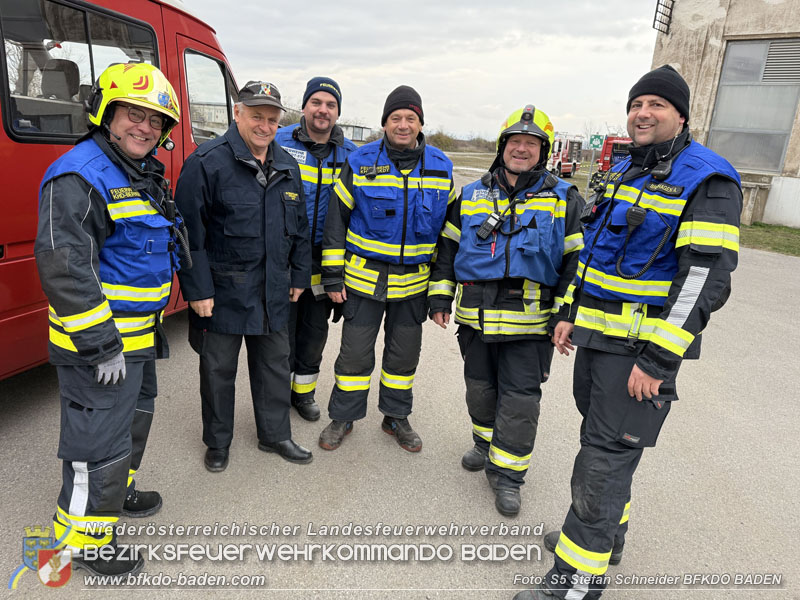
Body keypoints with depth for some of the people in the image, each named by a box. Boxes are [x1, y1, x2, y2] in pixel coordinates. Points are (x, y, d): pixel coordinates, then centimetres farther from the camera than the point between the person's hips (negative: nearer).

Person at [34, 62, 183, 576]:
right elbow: (63, 267, -26)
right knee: (100, 442, 2)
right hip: (98, 344, -10)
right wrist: (102, 345, -25)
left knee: (134, 418, 25)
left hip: (139, 337, 10)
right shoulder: (78, 176, -19)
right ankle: (83, 540, 22)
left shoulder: (145, 175, 12)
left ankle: (117, 492, 48)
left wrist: (154, 323, 23)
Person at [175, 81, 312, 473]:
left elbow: (299, 228, 15)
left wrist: (299, 276, 14)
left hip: (273, 293, 5)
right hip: (223, 291, -5)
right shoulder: (206, 162, -10)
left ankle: (275, 435, 33)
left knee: (275, 364, 15)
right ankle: (218, 443, 30)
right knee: (218, 369, 9)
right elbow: (190, 231, -13)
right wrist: (197, 289, -15)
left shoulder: (287, 167, 9)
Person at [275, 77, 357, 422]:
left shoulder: (350, 154, 4)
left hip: (323, 260, 3)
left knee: (315, 329, 14)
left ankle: (303, 391, 34)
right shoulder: (279, 142, -4)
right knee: (283, 328, 7)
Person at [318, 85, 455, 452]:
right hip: (364, 277, -2)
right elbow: (336, 219, -3)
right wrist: (333, 276, -6)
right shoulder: (360, 163, -6)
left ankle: (396, 417, 33)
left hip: (414, 282, 2)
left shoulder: (440, 167, 1)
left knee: (404, 354, 14)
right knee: (355, 352, 6)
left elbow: (449, 225, 10)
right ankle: (343, 418, 26)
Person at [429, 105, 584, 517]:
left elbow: (577, 261, 1)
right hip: (476, 316, 3)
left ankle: (507, 472, 16)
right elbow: (447, 247, 13)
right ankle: (486, 443, 40)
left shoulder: (564, 200, 3)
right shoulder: (471, 196, 10)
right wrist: (440, 297, 6)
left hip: (530, 321, -3)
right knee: (480, 386, 16)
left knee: (520, 397, 1)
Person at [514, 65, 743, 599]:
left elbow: (706, 276, -21)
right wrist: (571, 314, 14)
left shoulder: (707, 180, -13)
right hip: (597, 335, 8)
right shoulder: (625, 171, 14)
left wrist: (657, 359, -23)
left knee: (606, 454, -2)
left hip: (645, 345, -8)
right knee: (601, 433, 19)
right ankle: (607, 532, 40)